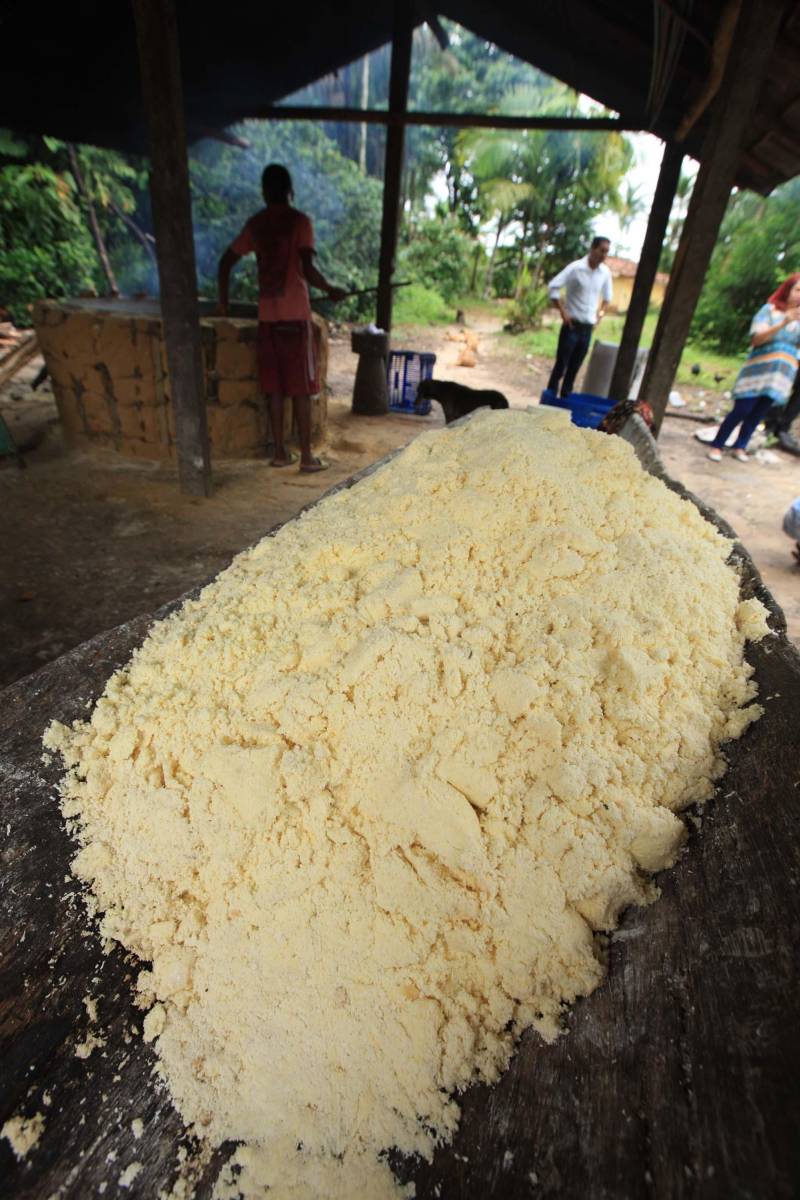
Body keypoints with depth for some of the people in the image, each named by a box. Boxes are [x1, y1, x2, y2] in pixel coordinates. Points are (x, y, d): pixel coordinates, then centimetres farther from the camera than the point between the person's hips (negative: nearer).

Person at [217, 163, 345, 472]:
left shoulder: (255, 224, 12)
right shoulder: (299, 220, -3)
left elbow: (226, 262, 13)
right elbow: (308, 269, -15)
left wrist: (223, 301, 22)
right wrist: (331, 290, 1)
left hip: (267, 315, 5)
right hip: (295, 314, -5)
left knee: (275, 387, 8)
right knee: (302, 389, -2)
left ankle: (280, 452, 12)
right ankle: (307, 456, -1)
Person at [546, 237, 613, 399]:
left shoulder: (605, 272, 5)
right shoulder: (576, 268, -10)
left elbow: (607, 295, 20)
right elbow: (553, 286, -14)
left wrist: (600, 312, 9)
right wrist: (563, 312, -15)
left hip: (588, 328, 5)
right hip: (572, 325, -5)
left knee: (574, 368, 8)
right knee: (561, 365, -3)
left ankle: (565, 398, 15)